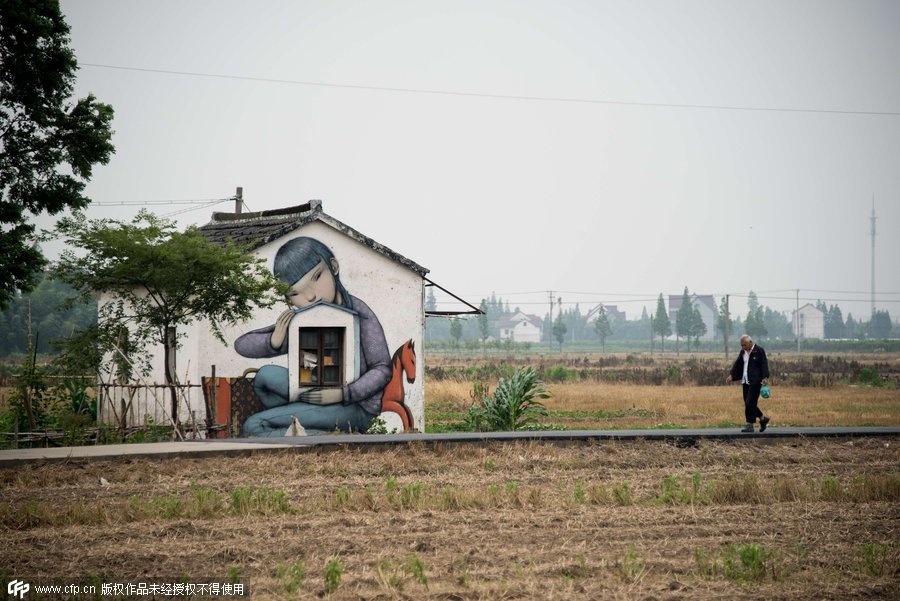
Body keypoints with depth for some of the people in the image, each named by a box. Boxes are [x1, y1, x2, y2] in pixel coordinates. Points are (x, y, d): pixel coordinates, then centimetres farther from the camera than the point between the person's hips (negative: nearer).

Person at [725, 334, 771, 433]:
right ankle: (763, 418, 23)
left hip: (755, 381, -7)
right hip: (746, 382, 8)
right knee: (748, 404, 7)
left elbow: (764, 365, -12)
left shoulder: (759, 351, -7)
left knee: (750, 403, -12)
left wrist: (765, 377, -22)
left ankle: (750, 425, -7)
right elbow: (737, 364, 18)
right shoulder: (743, 352, 14)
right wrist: (731, 375, 8)